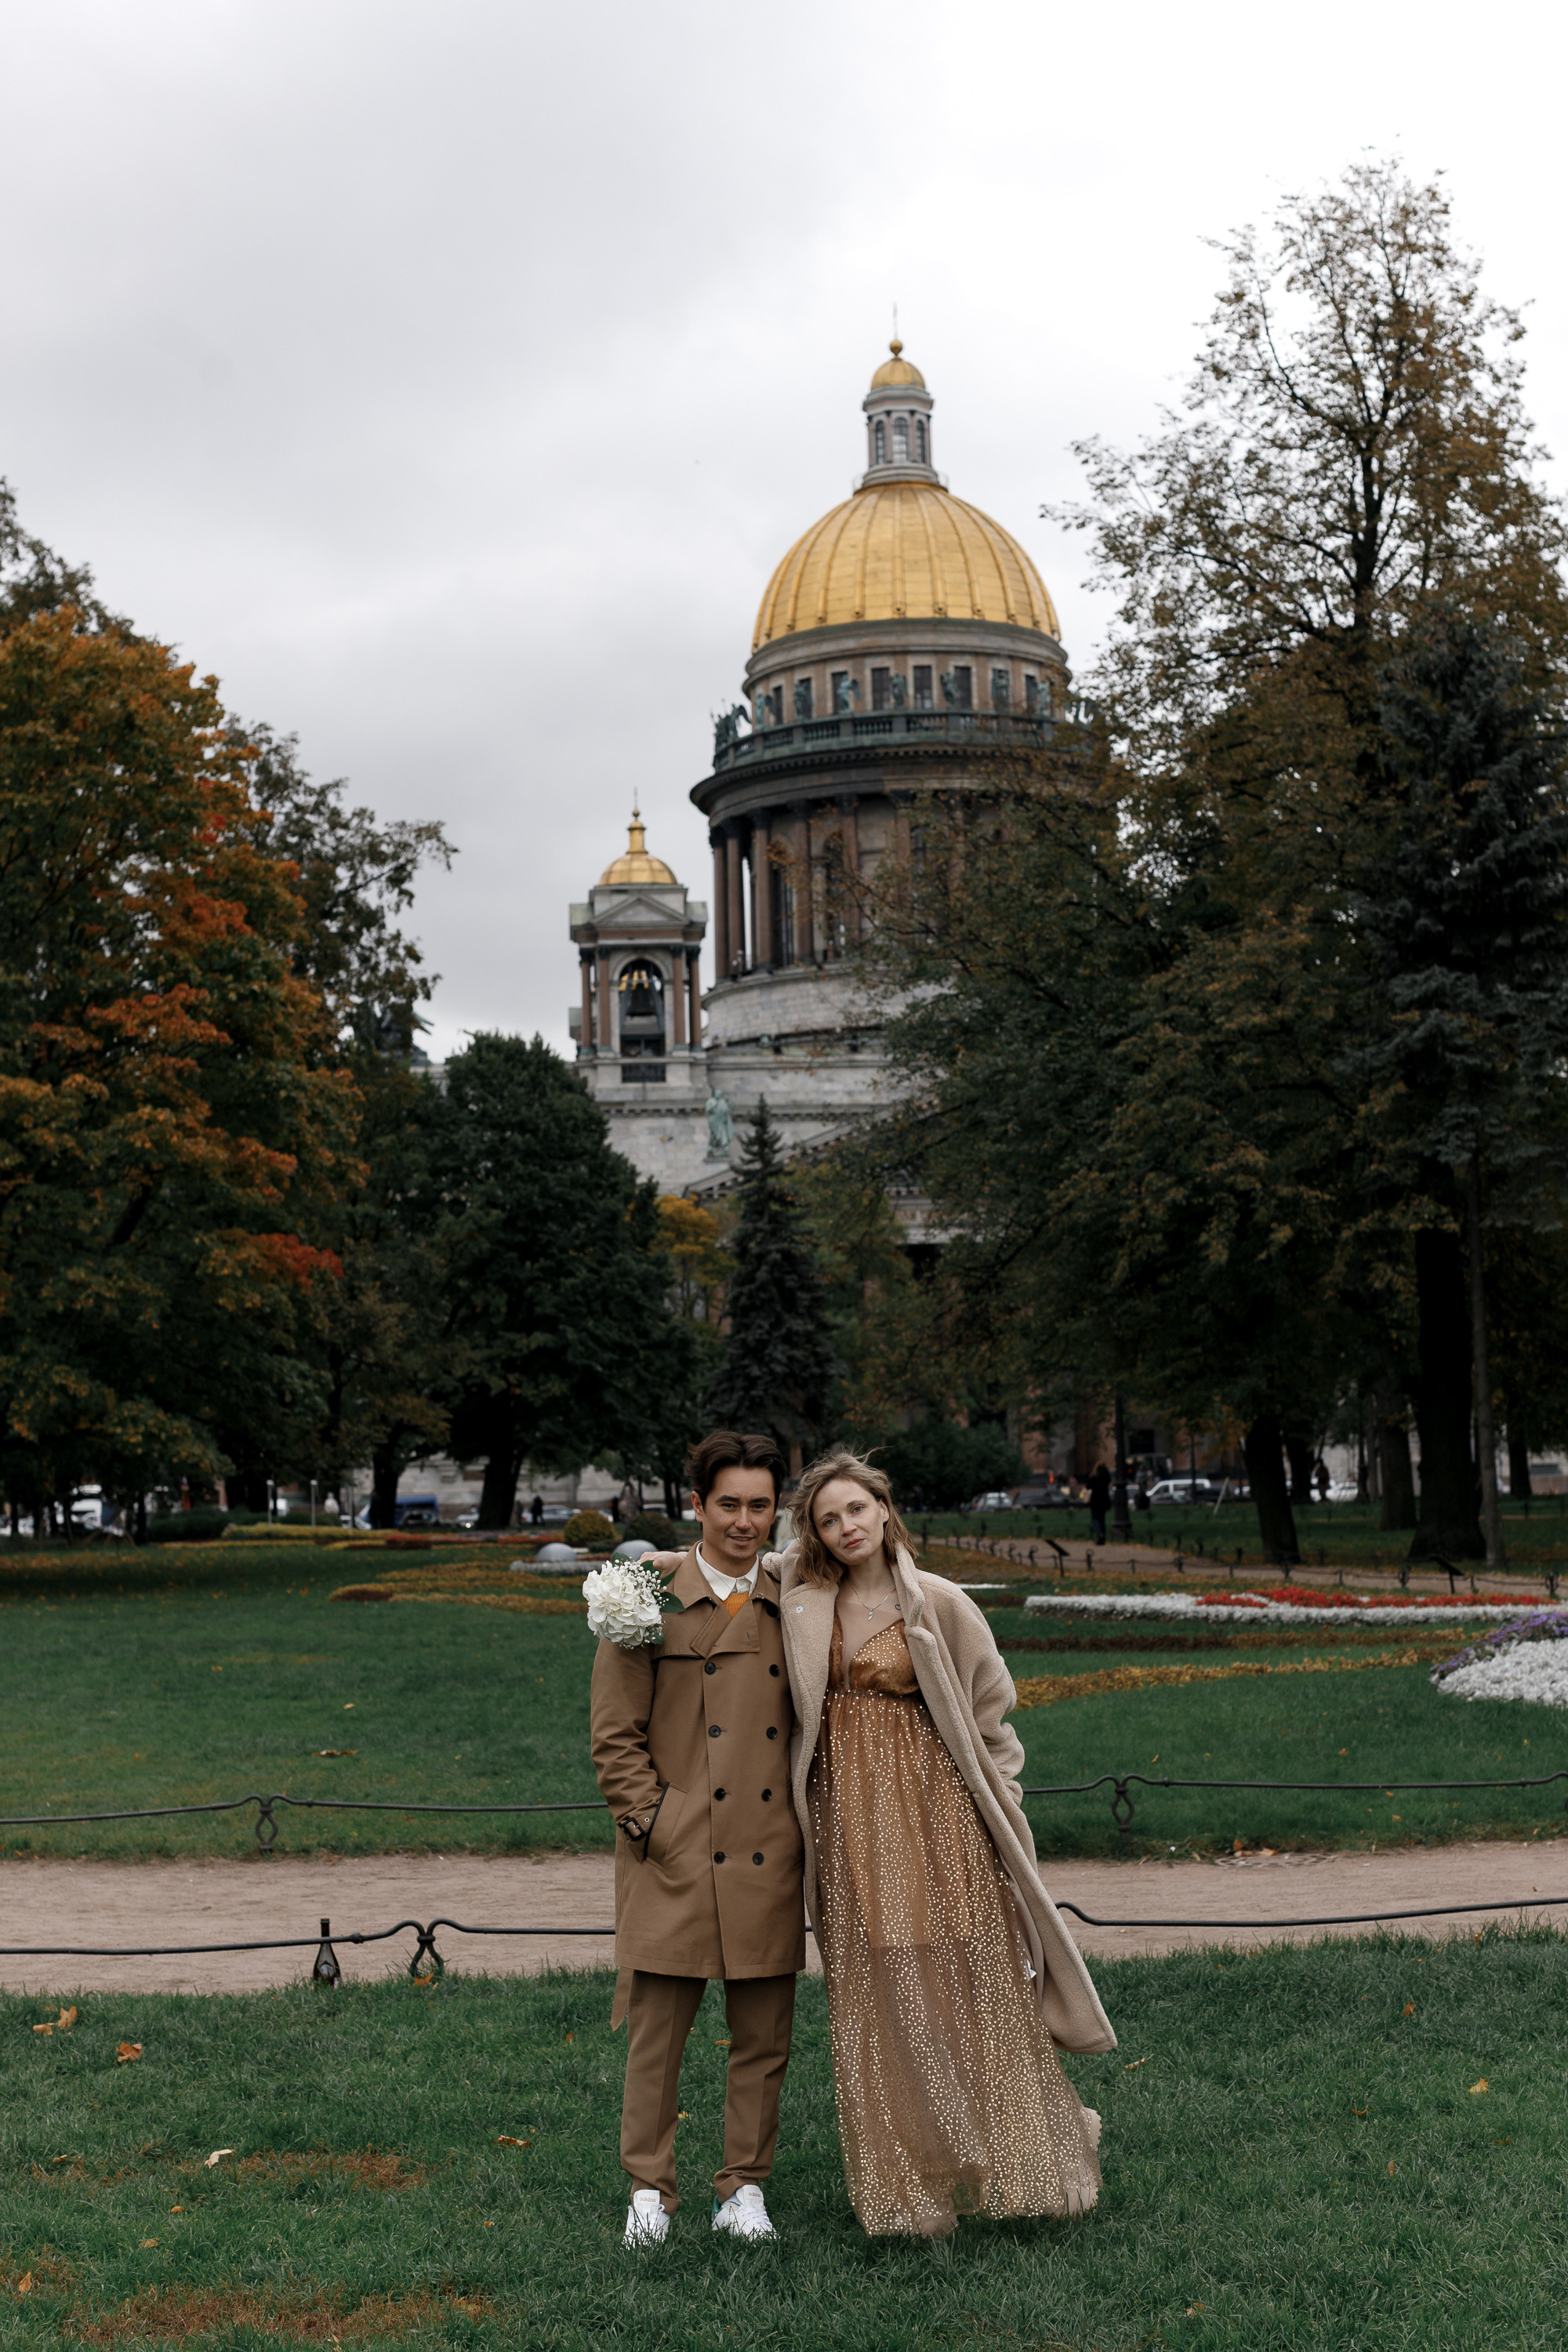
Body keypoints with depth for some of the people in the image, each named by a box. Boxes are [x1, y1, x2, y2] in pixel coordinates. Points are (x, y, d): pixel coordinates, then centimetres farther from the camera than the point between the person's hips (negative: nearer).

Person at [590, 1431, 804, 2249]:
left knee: (763, 2035, 9)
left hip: (769, 1859, 3)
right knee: (657, 2030, 2)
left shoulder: (792, 1603, 9)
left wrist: (806, 1824, 7)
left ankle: (744, 2185, 23)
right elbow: (615, 1735, -2)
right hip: (675, 1856, -3)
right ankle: (649, 2188, 17)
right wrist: (654, 1823, -7)